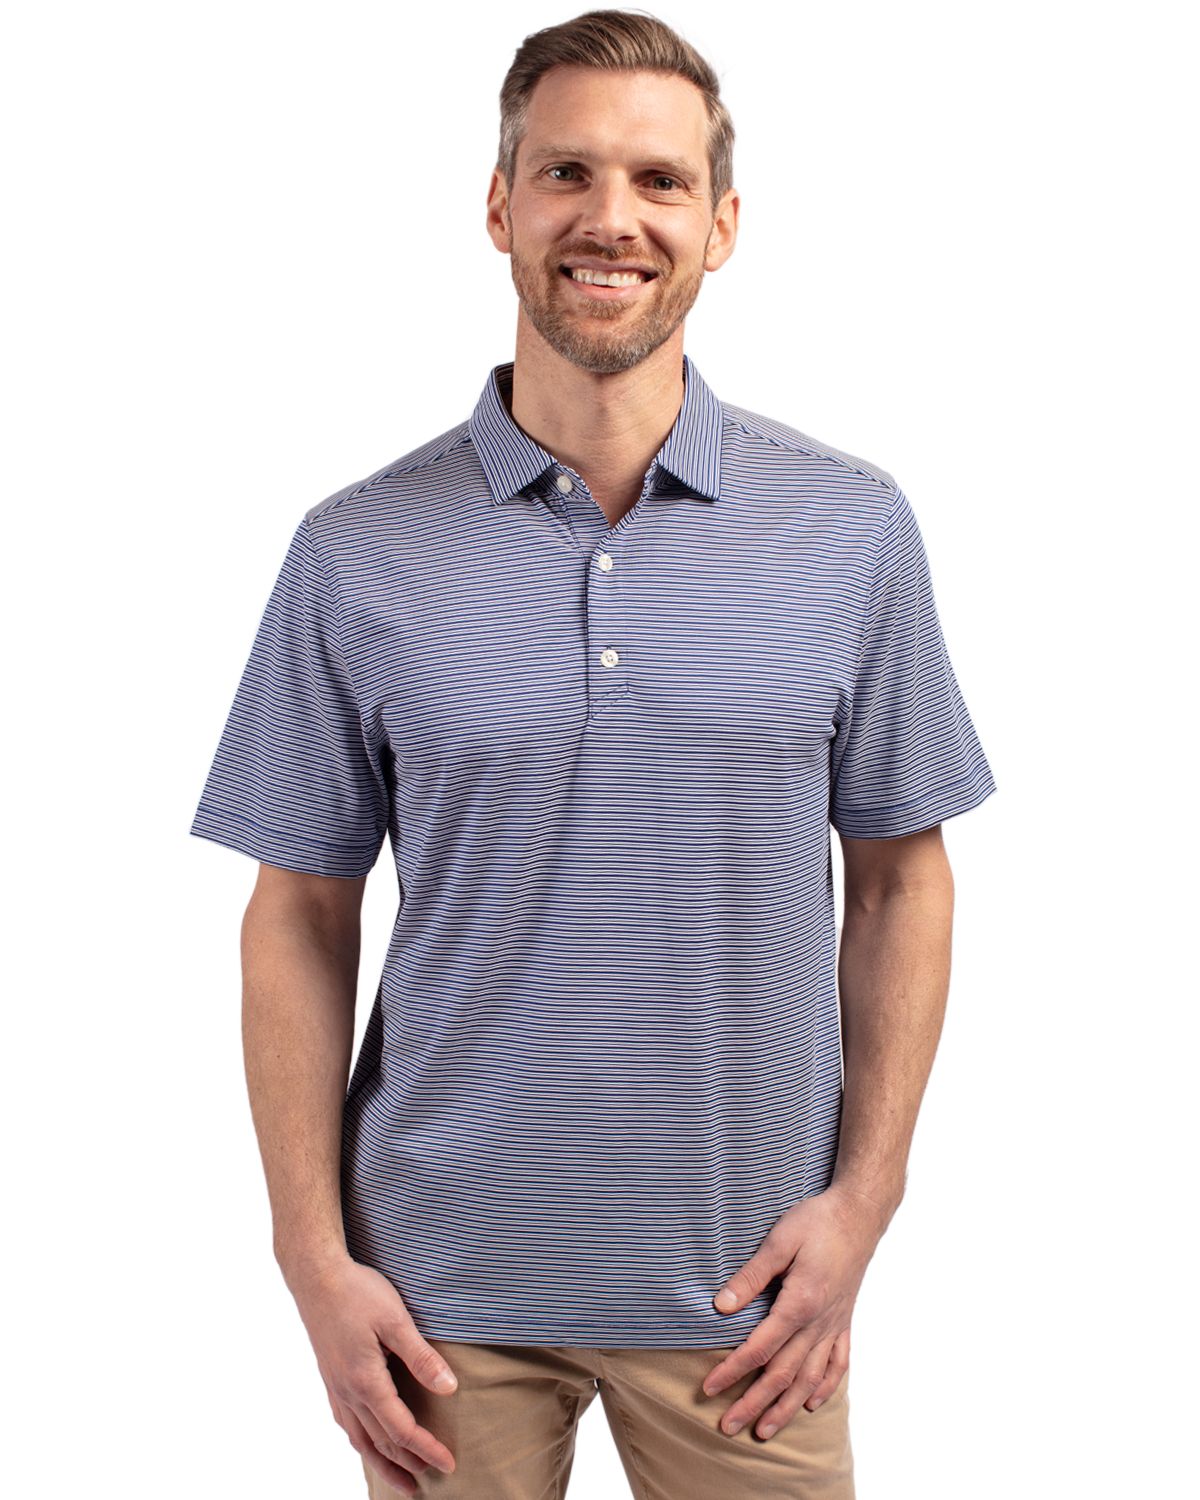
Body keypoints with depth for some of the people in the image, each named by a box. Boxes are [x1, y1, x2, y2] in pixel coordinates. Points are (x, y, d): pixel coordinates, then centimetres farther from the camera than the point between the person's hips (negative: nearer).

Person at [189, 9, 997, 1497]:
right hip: (447, 1285, 0)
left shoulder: (855, 530, -2)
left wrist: (862, 1199, -3)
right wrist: (317, 1262, -4)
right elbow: (300, 917, 0)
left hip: (744, 1279, 1)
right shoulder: (358, 554, -4)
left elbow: (901, 877, 3)